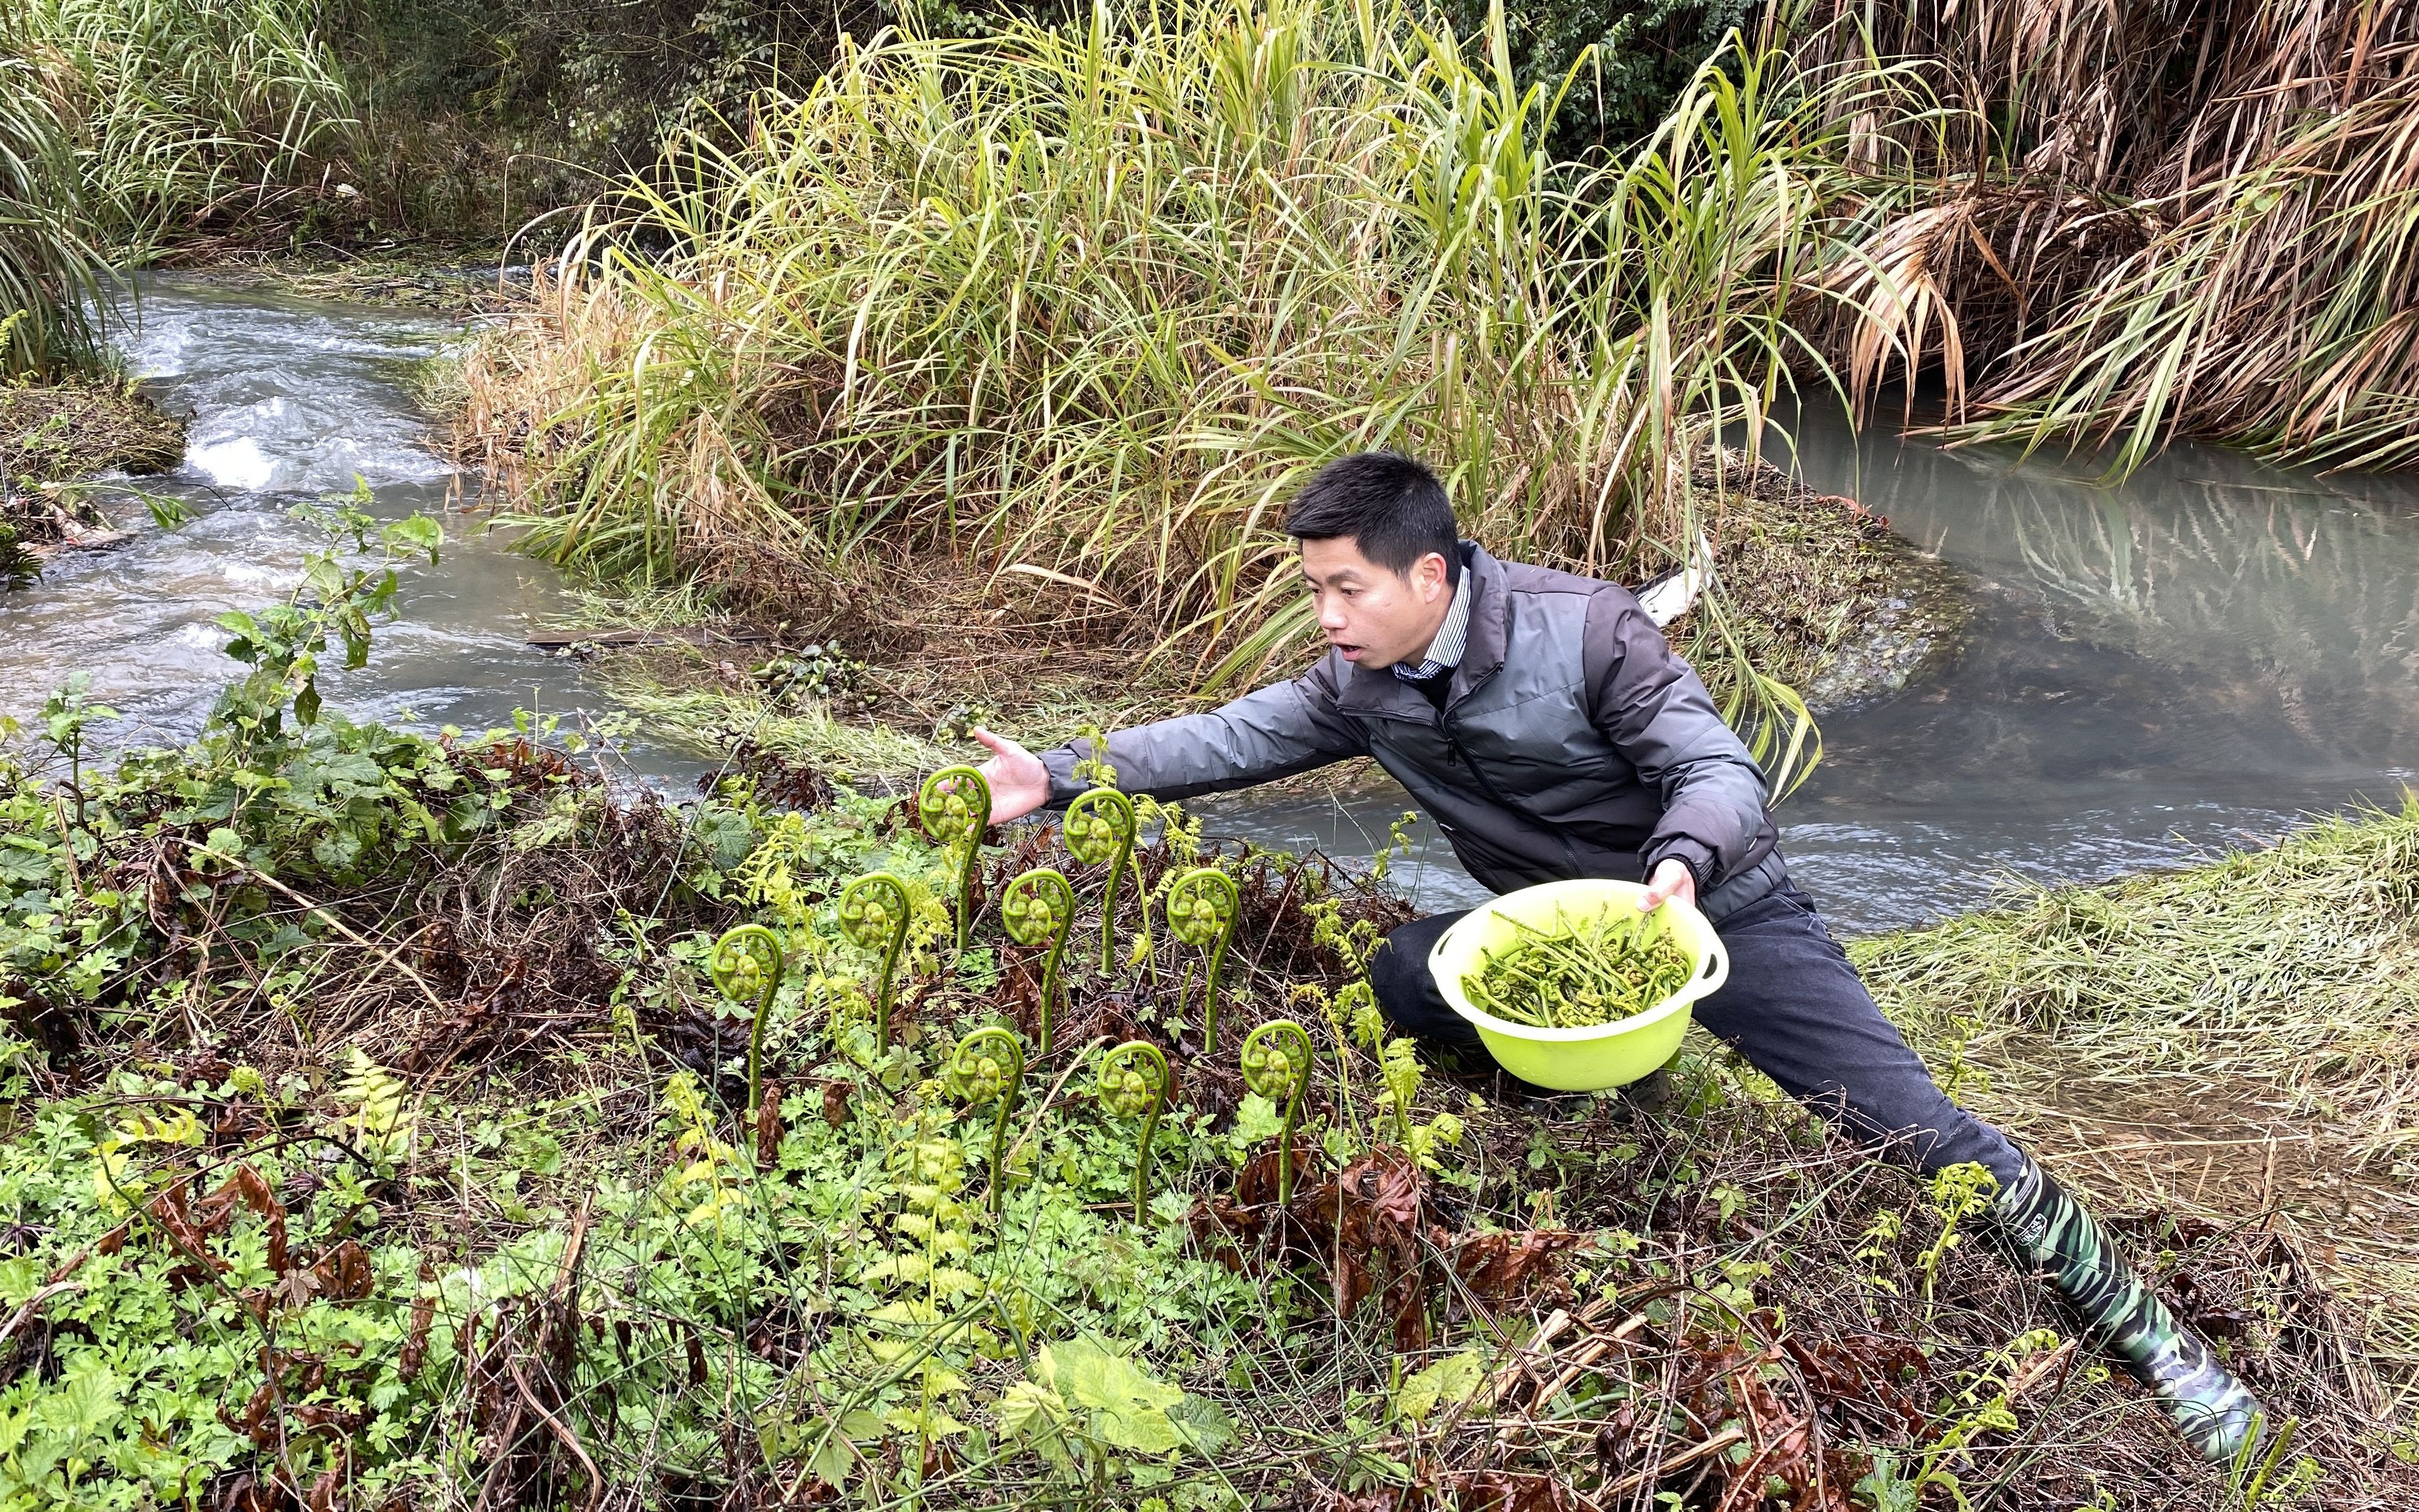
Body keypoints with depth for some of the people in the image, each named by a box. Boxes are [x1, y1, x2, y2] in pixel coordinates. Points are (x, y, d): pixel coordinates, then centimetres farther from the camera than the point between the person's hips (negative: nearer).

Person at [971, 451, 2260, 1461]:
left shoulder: (1581, 630, -22)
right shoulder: (1362, 686, -5)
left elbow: (1718, 770, -23)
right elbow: (1233, 739, 0)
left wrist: (1680, 862, -44)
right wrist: (1060, 777, -6)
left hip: (1714, 906, -5)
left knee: (1912, 1126, -10)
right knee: (1374, 981, -17)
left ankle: (2139, 1328, 4)